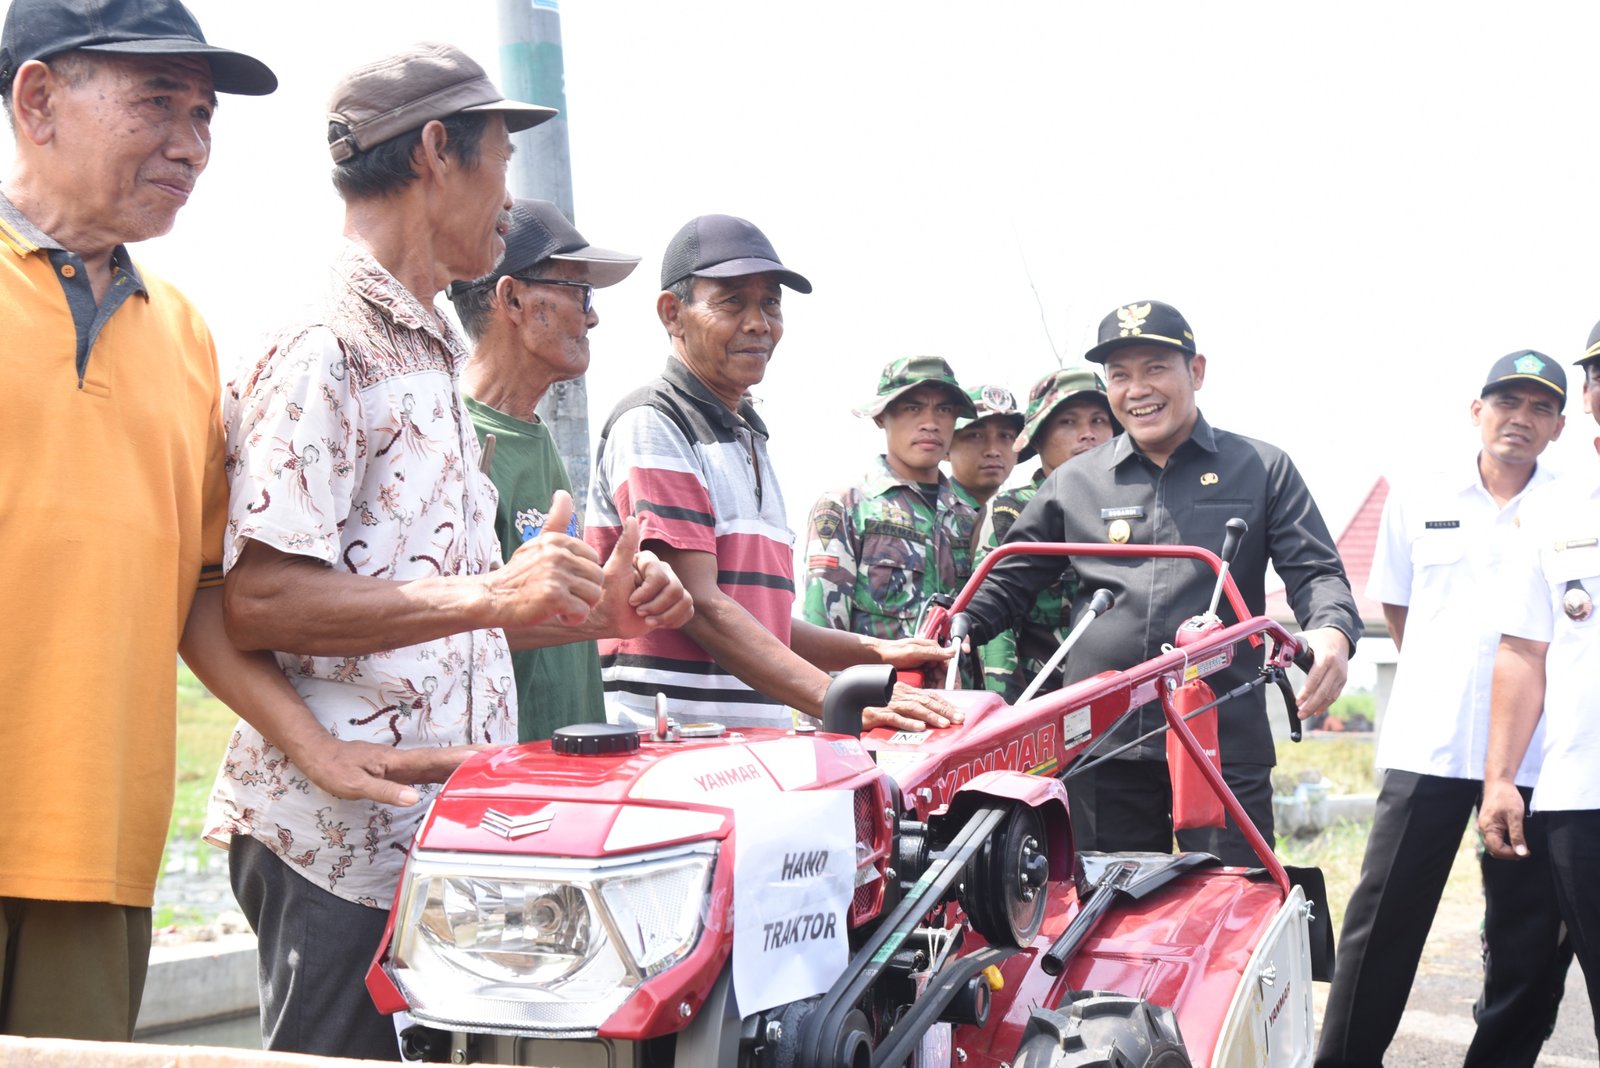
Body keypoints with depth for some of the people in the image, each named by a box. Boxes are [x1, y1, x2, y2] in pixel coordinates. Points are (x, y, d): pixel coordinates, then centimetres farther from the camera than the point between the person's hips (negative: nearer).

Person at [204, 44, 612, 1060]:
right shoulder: (325, 348, -10)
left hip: (442, 830, 9)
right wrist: (490, 595, -23)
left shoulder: (433, 357, 22)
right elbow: (258, 602, -19)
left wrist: (578, 599, 15)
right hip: (347, 833, -9)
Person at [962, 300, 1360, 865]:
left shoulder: (1262, 470, 10)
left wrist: (1331, 630, -17)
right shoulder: (1072, 483, 15)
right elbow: (1009, 581, 18)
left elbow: (1316, 572, 6)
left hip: (1225, 746, -2)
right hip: (1100, 745, 2)